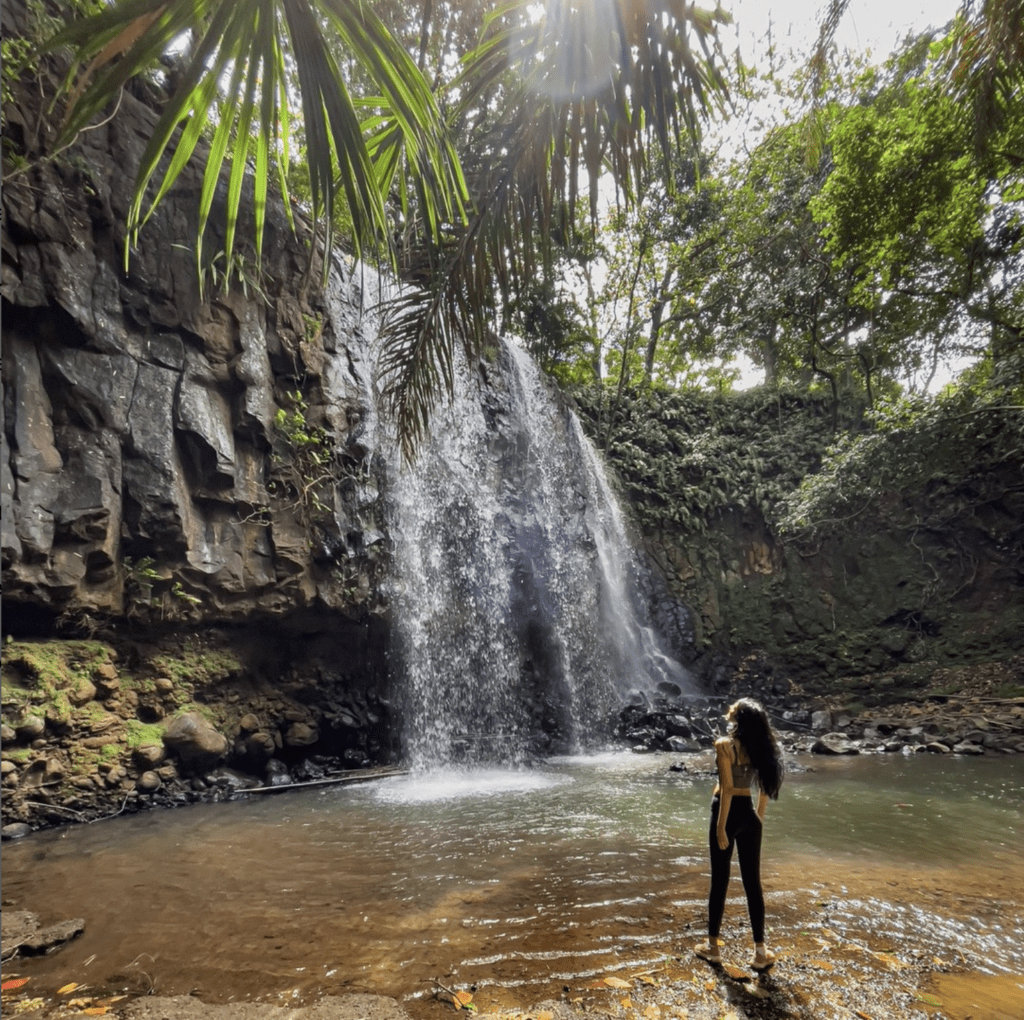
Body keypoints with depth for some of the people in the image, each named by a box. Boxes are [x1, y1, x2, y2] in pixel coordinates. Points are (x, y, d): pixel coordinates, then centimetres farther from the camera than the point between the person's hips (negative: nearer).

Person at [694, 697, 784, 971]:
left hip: (728, 812, -5)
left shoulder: (724, 744, -16)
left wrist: (720, 827, -14)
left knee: (720, 880, 7)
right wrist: (760, 815, 21)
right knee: (752, 882, 13)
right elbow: (765, 786, 9)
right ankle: (760, 952, 19)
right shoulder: (760, 746, 2)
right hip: (749, 813, 5)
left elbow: (727, 788, -18)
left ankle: (713, 946, 21)